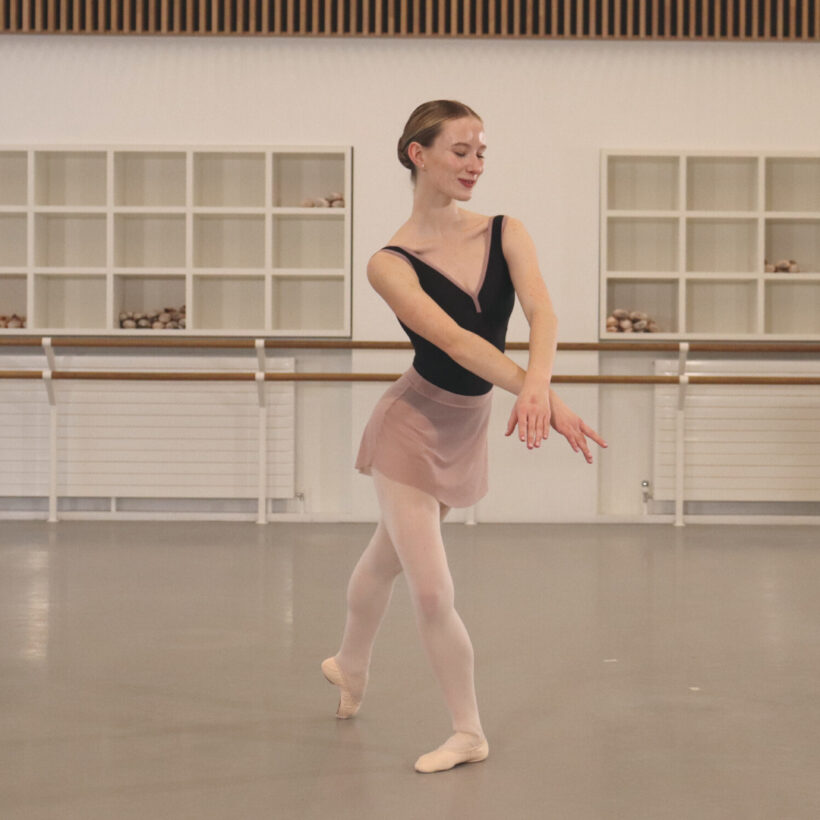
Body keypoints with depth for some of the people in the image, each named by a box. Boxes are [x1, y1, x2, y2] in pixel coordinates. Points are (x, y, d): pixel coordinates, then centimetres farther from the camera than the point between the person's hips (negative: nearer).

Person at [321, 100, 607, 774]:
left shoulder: (506, 232, -6)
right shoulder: (391, 263, -18)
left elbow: (542, 312, -22)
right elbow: (454, 340, -31)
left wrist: (536, 382, -43)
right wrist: (545, 396, -42)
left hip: (468, 426, 4)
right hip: (414, 424, -4)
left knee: (387, 558, 22)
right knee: (432, 591, -6)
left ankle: (349, 668, 47)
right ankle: (469, 733, 14)